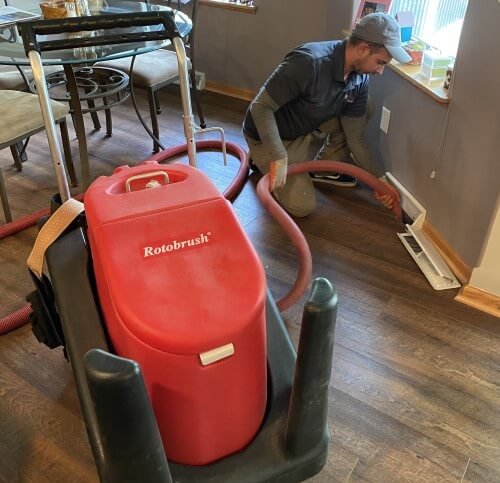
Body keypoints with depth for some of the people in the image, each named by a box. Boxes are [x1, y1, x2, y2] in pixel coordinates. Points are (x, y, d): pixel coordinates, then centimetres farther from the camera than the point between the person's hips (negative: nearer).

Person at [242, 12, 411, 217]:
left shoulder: (360, 81, -11)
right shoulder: (308, 62, -34)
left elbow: (355, 136, -5)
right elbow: (260, 107, -29)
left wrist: (380, 179, -6)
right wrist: (278, 158, -35)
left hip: (305, 128, 7)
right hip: (268, 135, -6)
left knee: (360, 113, -8)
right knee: (302, 206, -10)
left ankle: (323, 170, 8)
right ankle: (263, 160, 12)